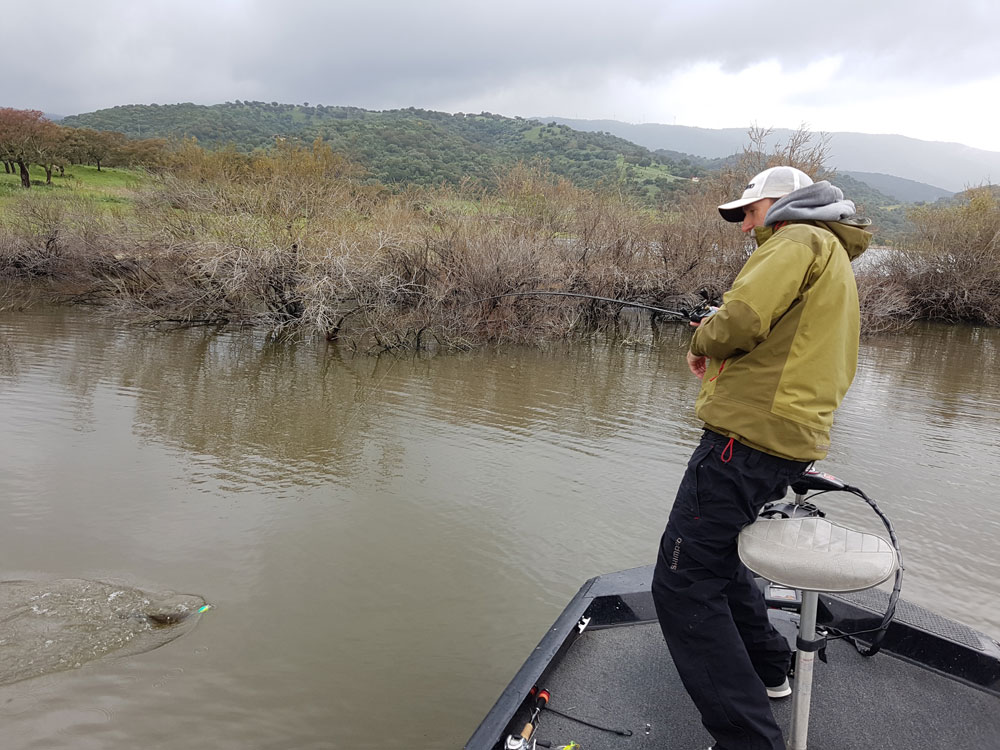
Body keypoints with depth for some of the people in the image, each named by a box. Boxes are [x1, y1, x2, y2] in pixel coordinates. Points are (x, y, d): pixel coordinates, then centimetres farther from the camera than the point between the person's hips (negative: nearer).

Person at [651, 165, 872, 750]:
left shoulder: (799, 239, -6)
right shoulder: (837, 262, 25)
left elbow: (740, 322, -21)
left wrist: (703, 343, 1)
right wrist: (722, 358, 17)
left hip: (751, 435, -11)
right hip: (789, 440, 11)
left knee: (683, 582, -9)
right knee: (714, 549, 27)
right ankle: (769, 668, 39)